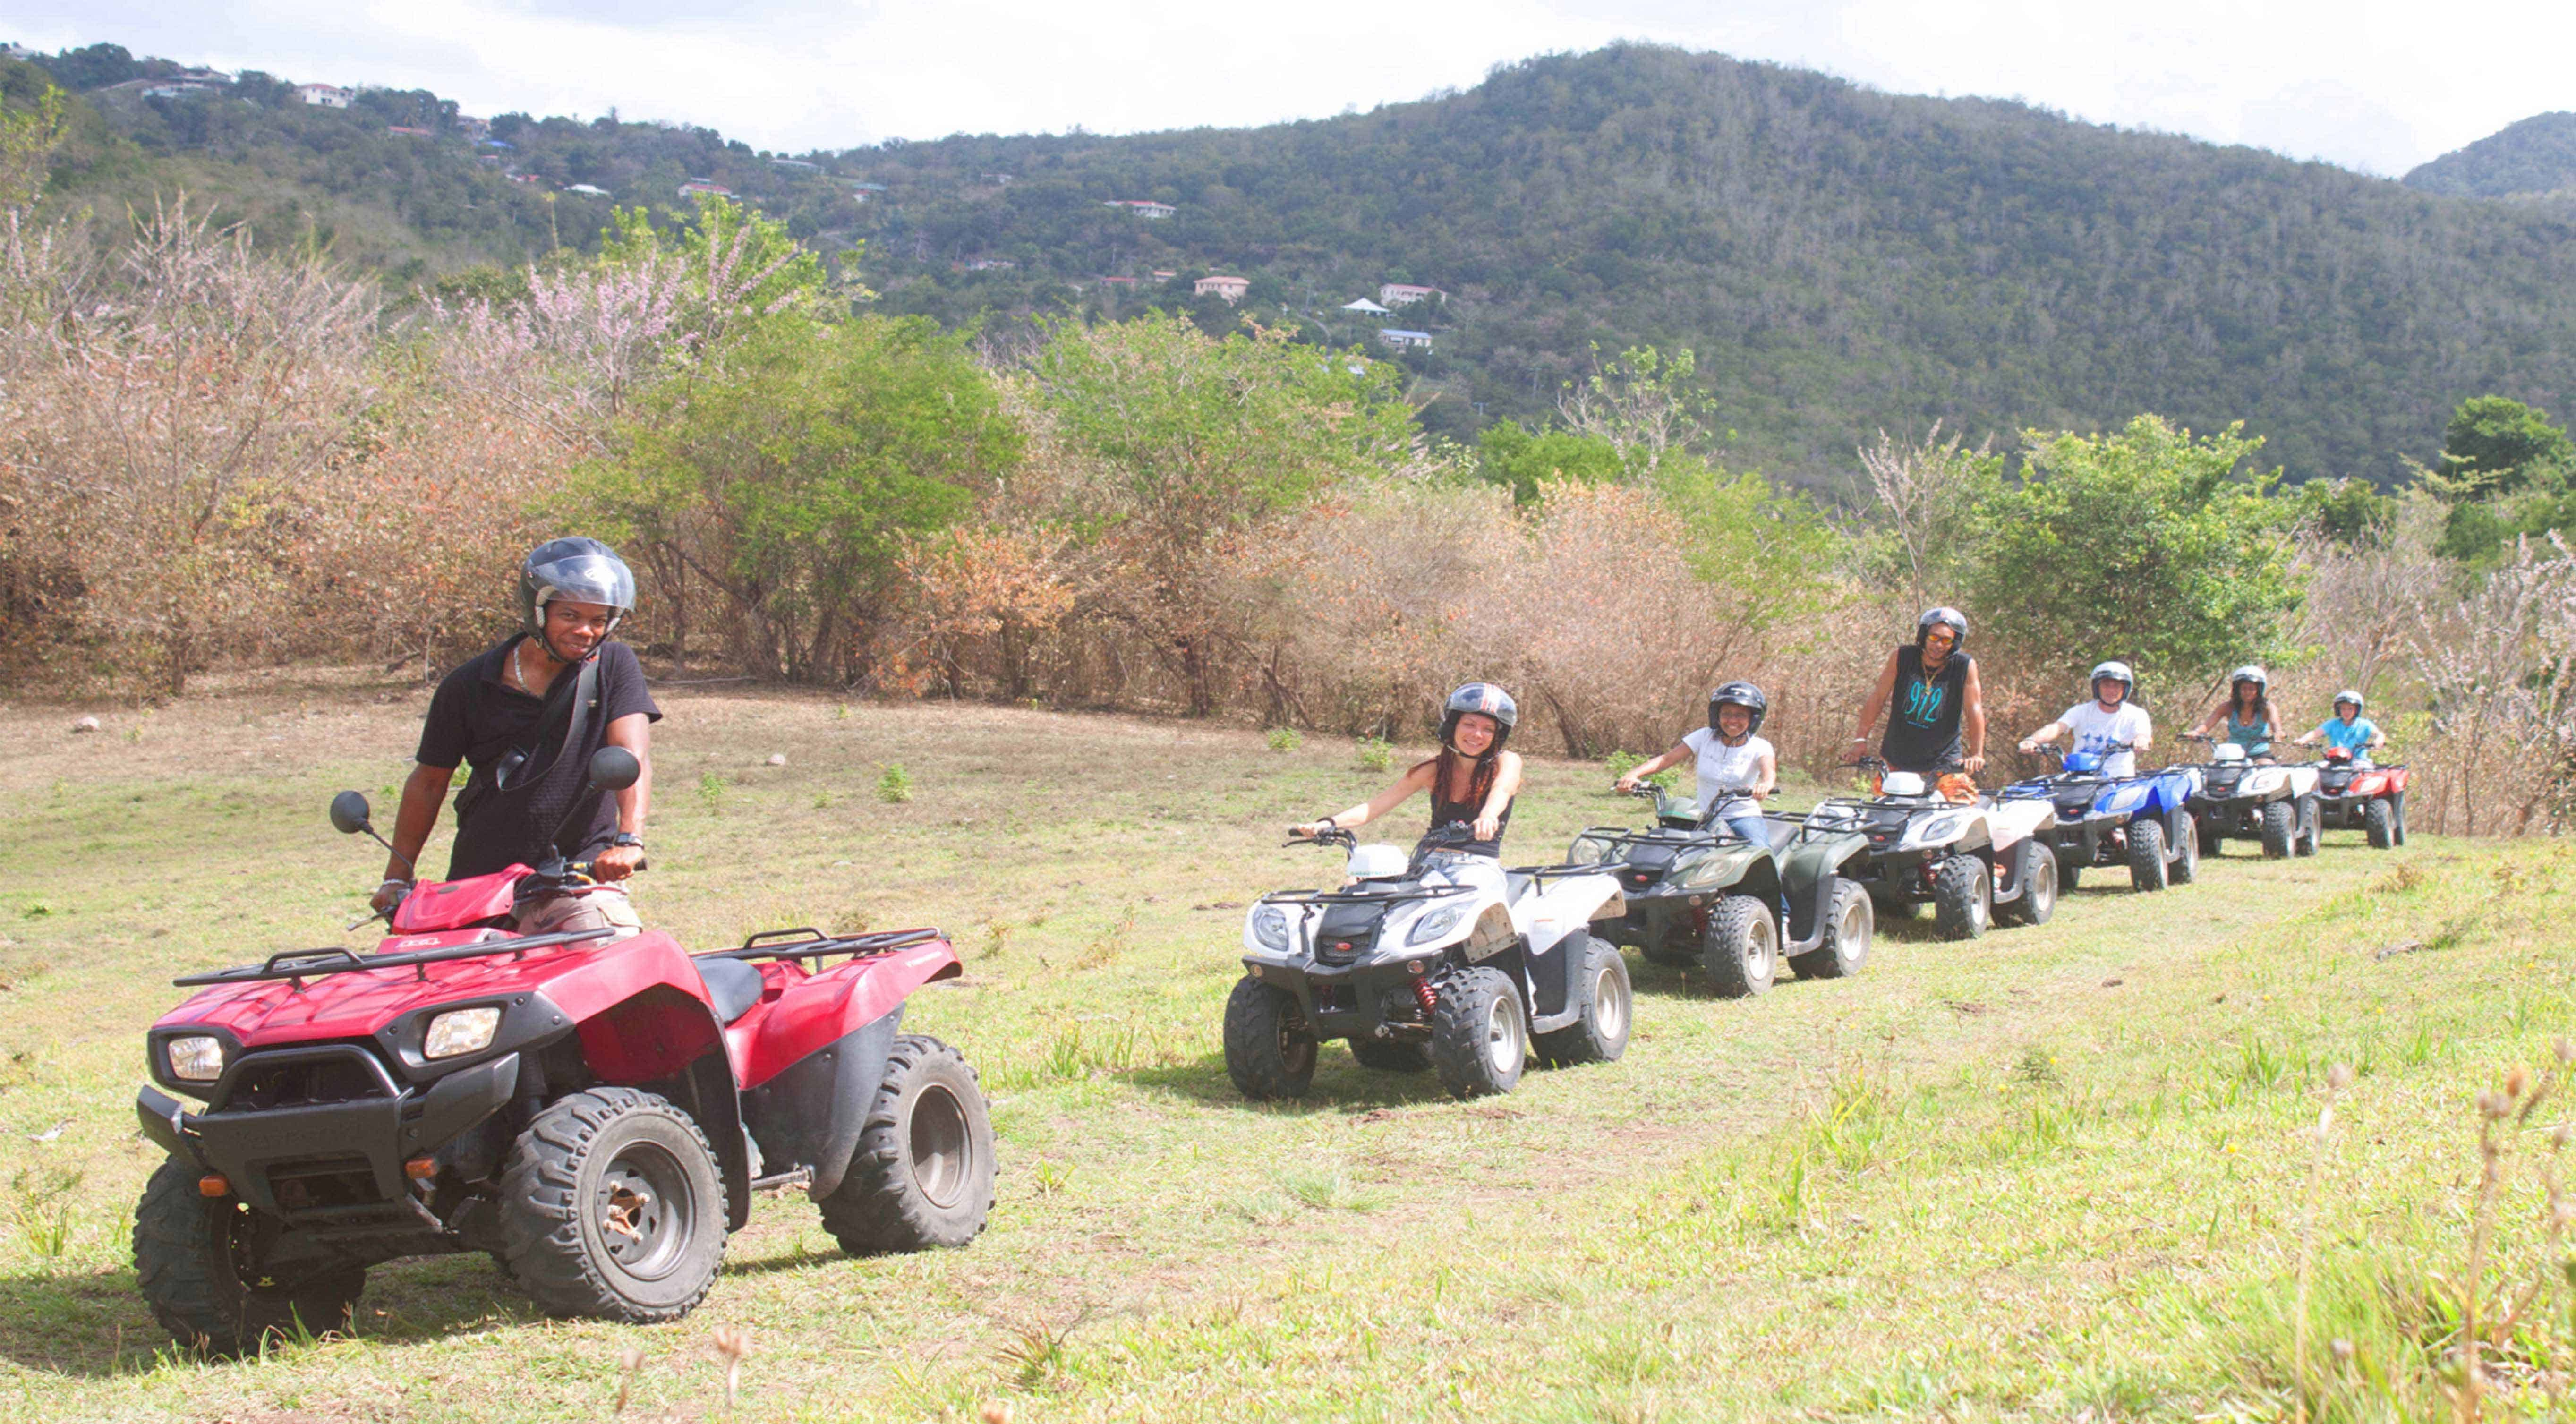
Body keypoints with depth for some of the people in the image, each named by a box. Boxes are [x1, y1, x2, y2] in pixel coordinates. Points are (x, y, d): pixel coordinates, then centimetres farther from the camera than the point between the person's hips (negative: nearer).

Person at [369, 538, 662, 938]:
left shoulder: (615, 665, 2)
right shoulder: (469, 684, 5)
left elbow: (633, 757, -11)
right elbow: (430, 780, 14)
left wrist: (629, 840, -28)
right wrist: (397, 877, 14)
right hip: (480, 879, 2)